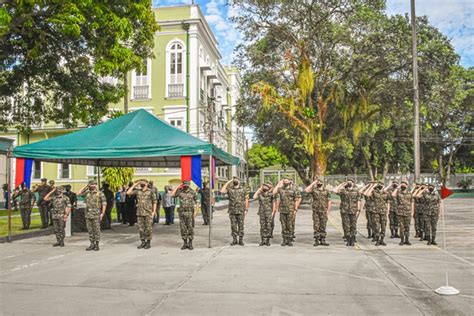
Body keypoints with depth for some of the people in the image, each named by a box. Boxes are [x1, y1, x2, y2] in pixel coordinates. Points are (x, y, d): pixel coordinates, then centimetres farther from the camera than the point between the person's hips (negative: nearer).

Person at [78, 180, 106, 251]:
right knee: (90, 230, 9)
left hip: (96, 215, -5)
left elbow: (104, 204, -6)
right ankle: (92, 244, 17)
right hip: (88, 214, 5)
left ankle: (97, 245, 6)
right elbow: (79, 193, 11)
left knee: (96, 230, -1)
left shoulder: (100, 193, -3)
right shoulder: (87, 193, 13)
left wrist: (102, 213, -14)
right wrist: (85, 187, 7)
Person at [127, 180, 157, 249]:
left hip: (148, 213, -4)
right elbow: (128, 192, 1)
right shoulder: (137, 191, 8)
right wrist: (134, 185, 1)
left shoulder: (150, 192, -2)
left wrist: (153, 212, -6)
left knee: (148, 228, 0)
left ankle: (148, 243, 10)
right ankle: (143, 242, 18)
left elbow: (154, 202, 0)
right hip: (139, 213, 4)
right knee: (141, 228, 8)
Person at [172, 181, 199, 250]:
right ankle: (185, 243, 15)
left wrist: (196, 211, -10)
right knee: (183, 228, 5)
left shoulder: (193, 192, 0)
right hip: (182, 212, 2)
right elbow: (172, 194, -9)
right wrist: (178, 187, -4)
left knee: (190, 228, 0)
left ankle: (190, 243, 9)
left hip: (190, 212, -2)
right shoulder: (180, 191, 5)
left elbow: (197, 202, 0)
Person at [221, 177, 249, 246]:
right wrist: (228, 182, -8)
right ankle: (234, 240, 14)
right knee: (233, 226, 5)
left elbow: (246, 199, 4)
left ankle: (241, 240, 9)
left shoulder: (243, 189, 5)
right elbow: (222, 191, -13)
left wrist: (246, 209, -2)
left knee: (241, 225, 2)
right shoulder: (229, 189, 5)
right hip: (232, 211, 1)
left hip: (241, 211, -1)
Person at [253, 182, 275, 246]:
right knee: (262, 227, 4)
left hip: (269, 213, -2)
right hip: (261, 213, 2)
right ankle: (262, 240, 10)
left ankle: (267, 241, 8)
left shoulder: (271, 194, 0)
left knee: (268, 227, 0)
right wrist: (259, 189, -5)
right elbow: (254, 197, -10)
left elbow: (273, 203, 1)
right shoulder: (260, 194, 4)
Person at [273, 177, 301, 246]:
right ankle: (285, 240, 11)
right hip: (282, 210, 2)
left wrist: (296, 208, -2)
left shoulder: (293, 190, 1)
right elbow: (274, 192, -10)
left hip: (290, 210, -2)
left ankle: (290, 240, 7)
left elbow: (296, 200, 4)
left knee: (290, 225, 0)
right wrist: (278, 184, -2)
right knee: (283, 226, 5)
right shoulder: (280, 189, 7)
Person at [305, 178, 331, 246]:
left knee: (323, 226, 4)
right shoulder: (314, 190, 3)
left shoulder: (326, 191, 7)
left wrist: (327, 211, -2)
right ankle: (316, 240, 5)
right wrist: (313, 183, -11)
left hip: (323, 211, 1)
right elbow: (306, 190, -17)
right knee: (316, 226, 0)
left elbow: (329, 201, 6)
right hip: (315, 211, -1)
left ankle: (322, 240, 11)